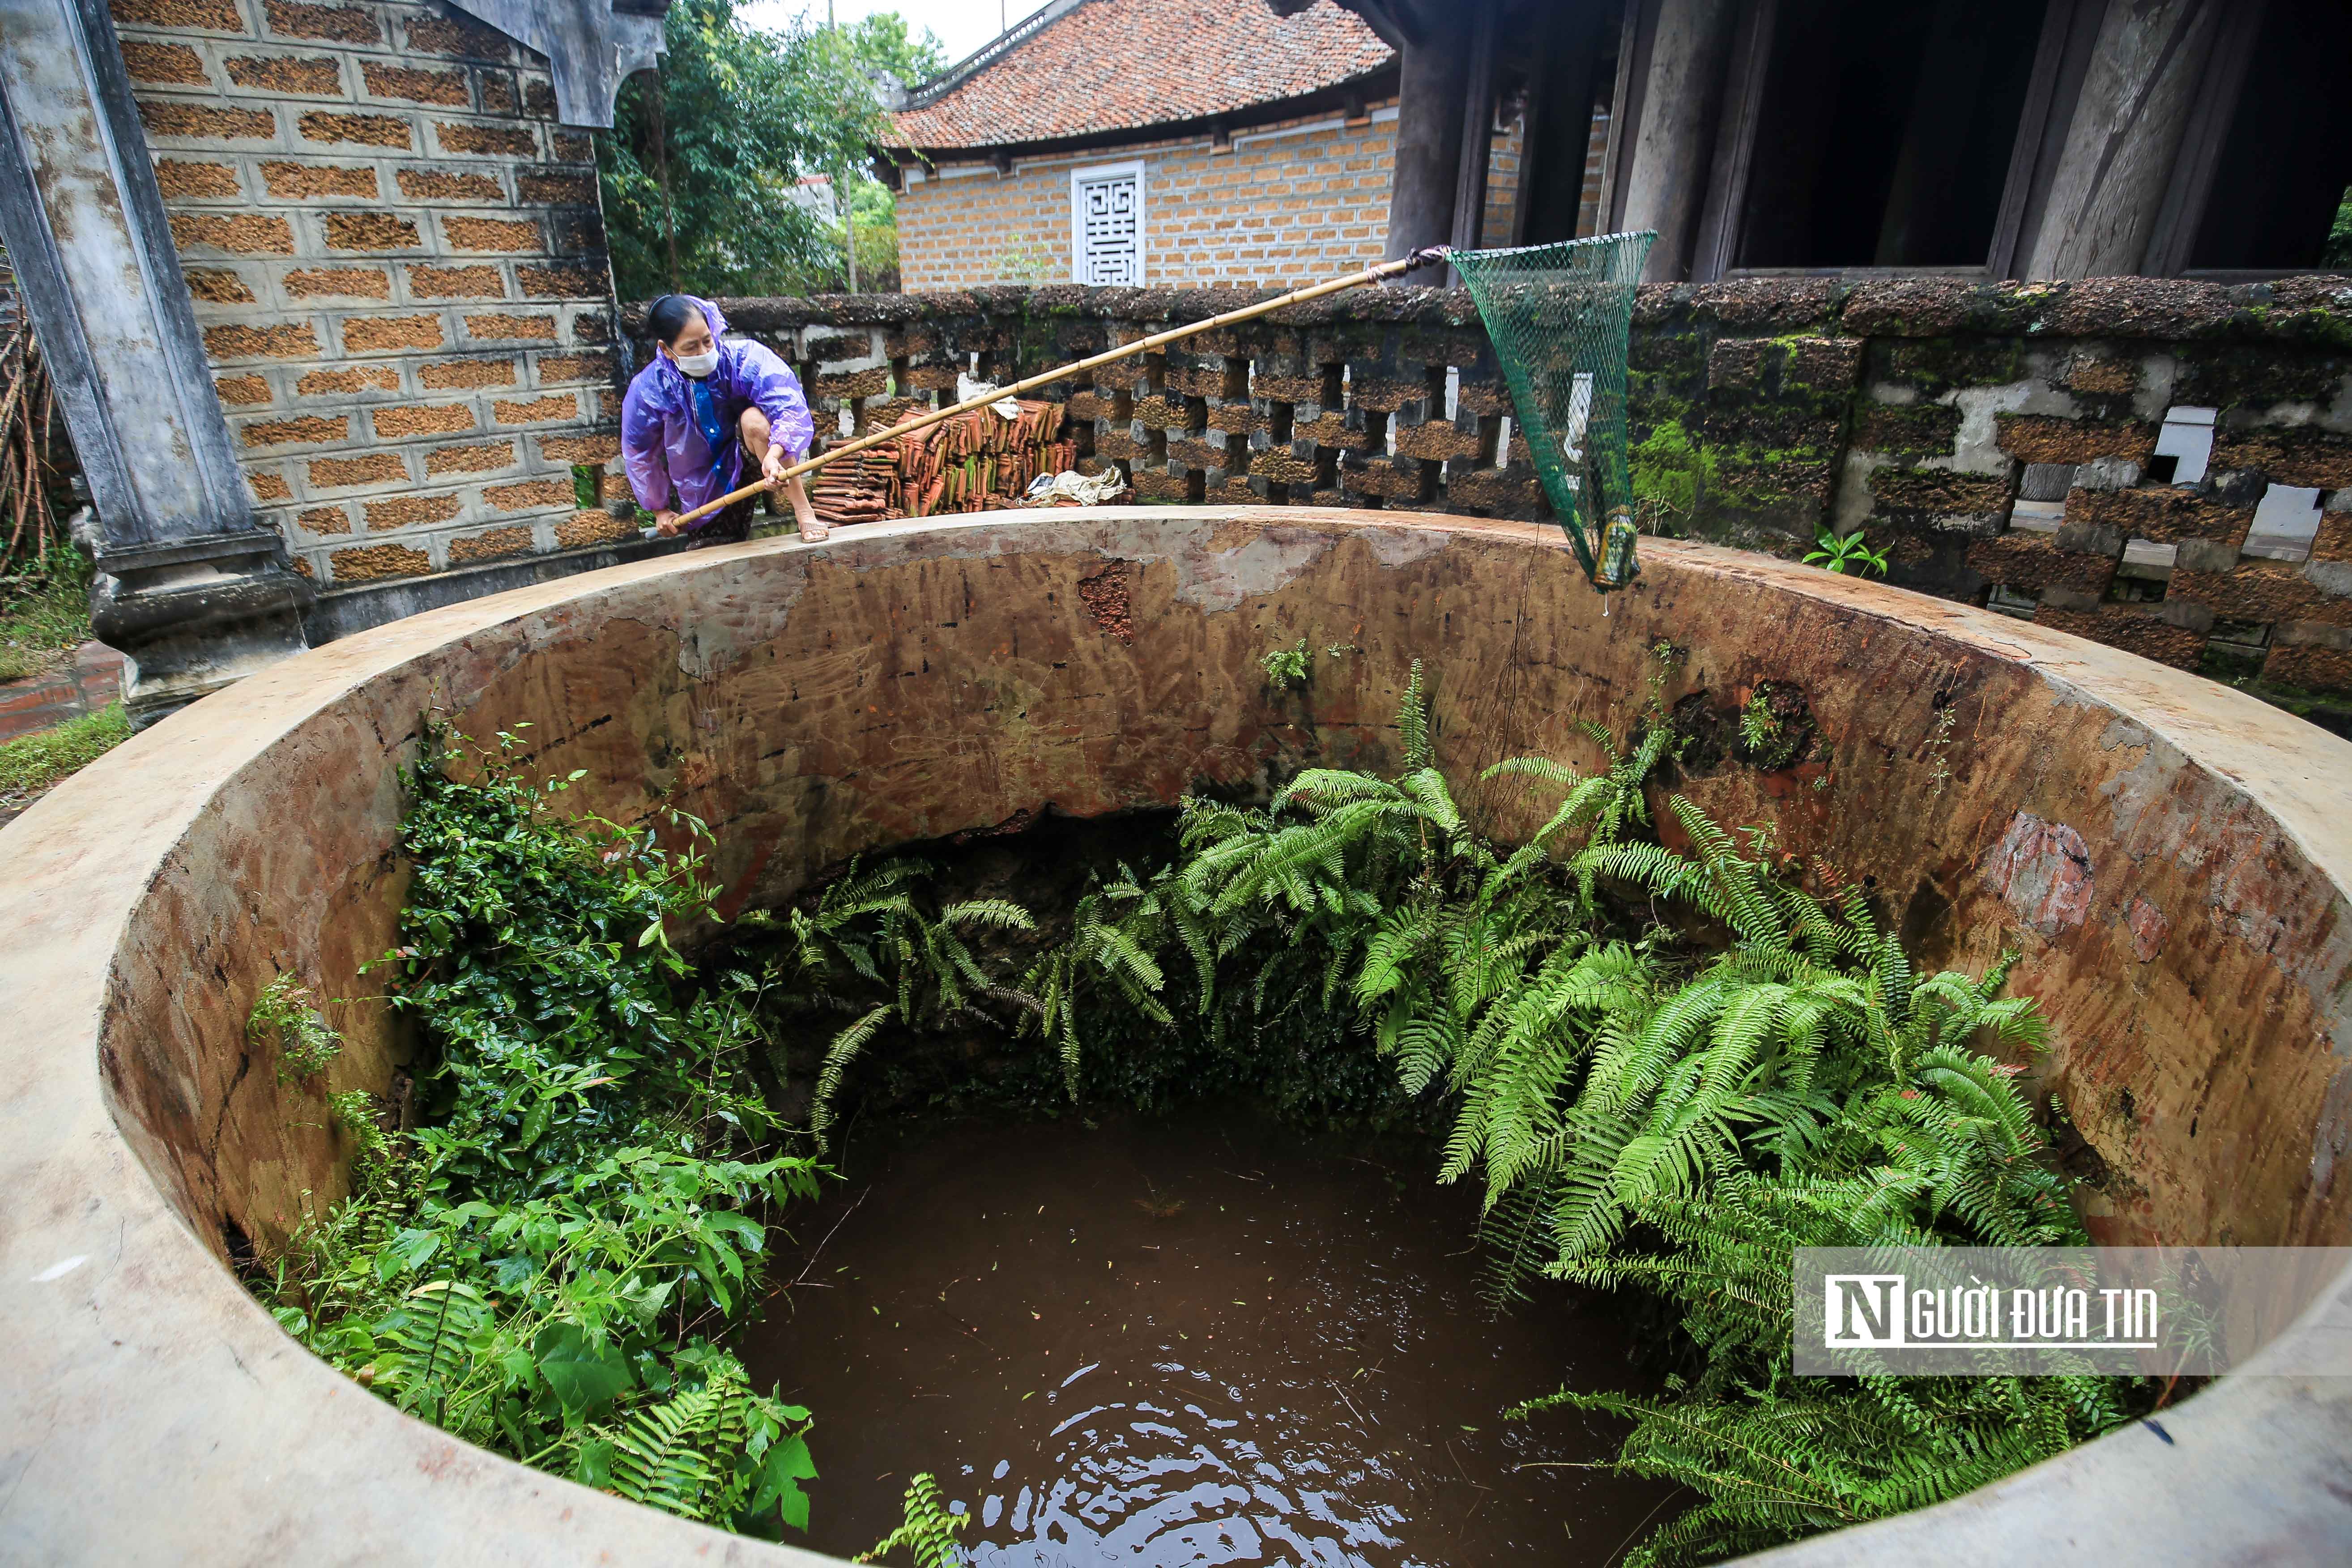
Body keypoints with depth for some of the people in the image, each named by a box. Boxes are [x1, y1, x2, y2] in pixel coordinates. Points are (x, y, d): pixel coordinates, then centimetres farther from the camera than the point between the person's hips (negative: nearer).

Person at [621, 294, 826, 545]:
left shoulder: (743, 358, -23)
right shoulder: (648, 390, -14)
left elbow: (791, 407, -36)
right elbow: (638, 452, 2)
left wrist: (773, 455, -53)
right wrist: (659, 510, 8)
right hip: (706, 487, 3)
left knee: (754, 419, -35)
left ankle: (804, 511, -31)